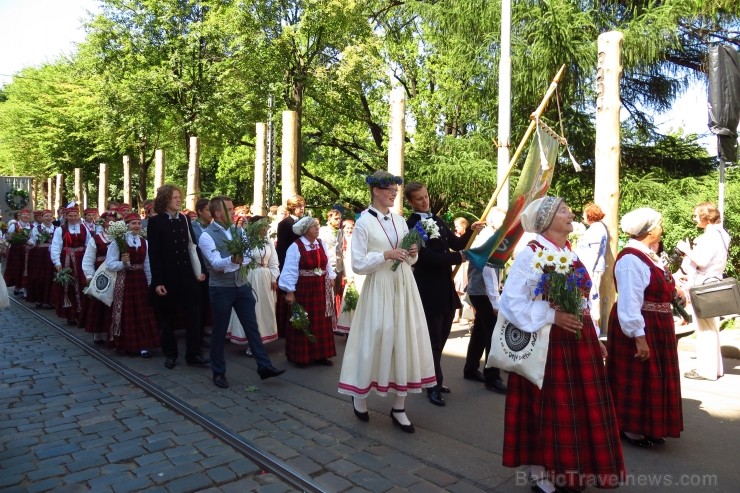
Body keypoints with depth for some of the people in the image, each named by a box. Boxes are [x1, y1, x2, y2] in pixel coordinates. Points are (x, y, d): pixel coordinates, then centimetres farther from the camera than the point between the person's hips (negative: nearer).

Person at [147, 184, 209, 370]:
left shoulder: (185, 220, 7)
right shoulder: (155, 222, -5)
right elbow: (154, 254, -8)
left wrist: (201, 269, 2)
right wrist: (157, 281, -12)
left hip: (186, 275, 3)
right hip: (166, 277, -3)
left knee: (193, 315, 2)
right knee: (167, 318, 9)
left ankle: (193, 354, 11)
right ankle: (170, 354, 24)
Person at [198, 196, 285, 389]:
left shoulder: (237, 231, 7)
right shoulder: (207, 236, -11)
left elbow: (250, 254, 2)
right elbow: (216, 263, -23)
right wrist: (232, 260, -42)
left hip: (241, 285, 5)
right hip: (220, 289, -5)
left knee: (252, 326, 7)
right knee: (219, 332, 7)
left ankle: (264, 366, 13)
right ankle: (219, 373, 22)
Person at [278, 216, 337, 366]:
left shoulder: (321, 244, 5)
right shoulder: (296, 247, -14)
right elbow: (290, 270, -14)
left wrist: (330, 278, 7)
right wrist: (289, 291, -16)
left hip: (321, 289, 6)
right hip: (303, 289, -6)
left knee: (321, 322, 10)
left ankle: (320, 354, 21)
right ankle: (301, 356, 18)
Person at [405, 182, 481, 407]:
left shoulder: (437, 220, 12)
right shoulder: (411, 225, -13)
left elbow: (457, 244, 14)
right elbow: (427, 256, -21)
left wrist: (471, 231, -3)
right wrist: (458, 258, -15)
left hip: (446, 287, 8)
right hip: (429, 290, -8)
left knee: (441, 338, 17)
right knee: (433, 340, 3)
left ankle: (433, 379, 32)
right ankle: (434, 386, 17)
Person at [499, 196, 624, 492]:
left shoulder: (571, 254, 12)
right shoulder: (531, 254, -12)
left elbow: (582, 300, 17)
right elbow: (512, 301, -17)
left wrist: (594, 338, 15)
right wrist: (551, 316, -22)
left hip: (578, 342, 8)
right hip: (547, 342, -8)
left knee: (579, 408, 14)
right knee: (549, 409, 2)